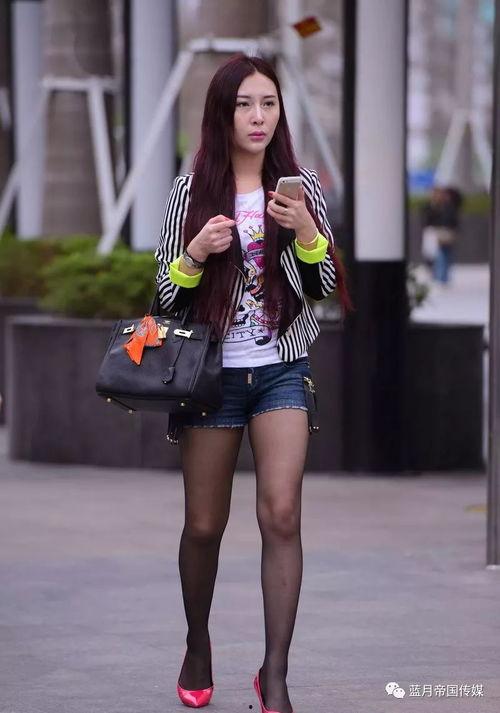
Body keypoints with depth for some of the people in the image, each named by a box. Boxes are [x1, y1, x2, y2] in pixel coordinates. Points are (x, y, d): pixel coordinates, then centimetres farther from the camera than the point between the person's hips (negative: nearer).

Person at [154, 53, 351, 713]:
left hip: (281, 372, 0)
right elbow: (164, 292, 3)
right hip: (212, 371, 0)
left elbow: (326, 286, 2)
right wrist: (195, 252, -17)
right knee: (204, 525, 8)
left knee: (282, 516, -14)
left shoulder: (301, 184, 2)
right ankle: (198, 647, 31)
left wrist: (306, 231, -16)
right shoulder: (192, 189, 0)